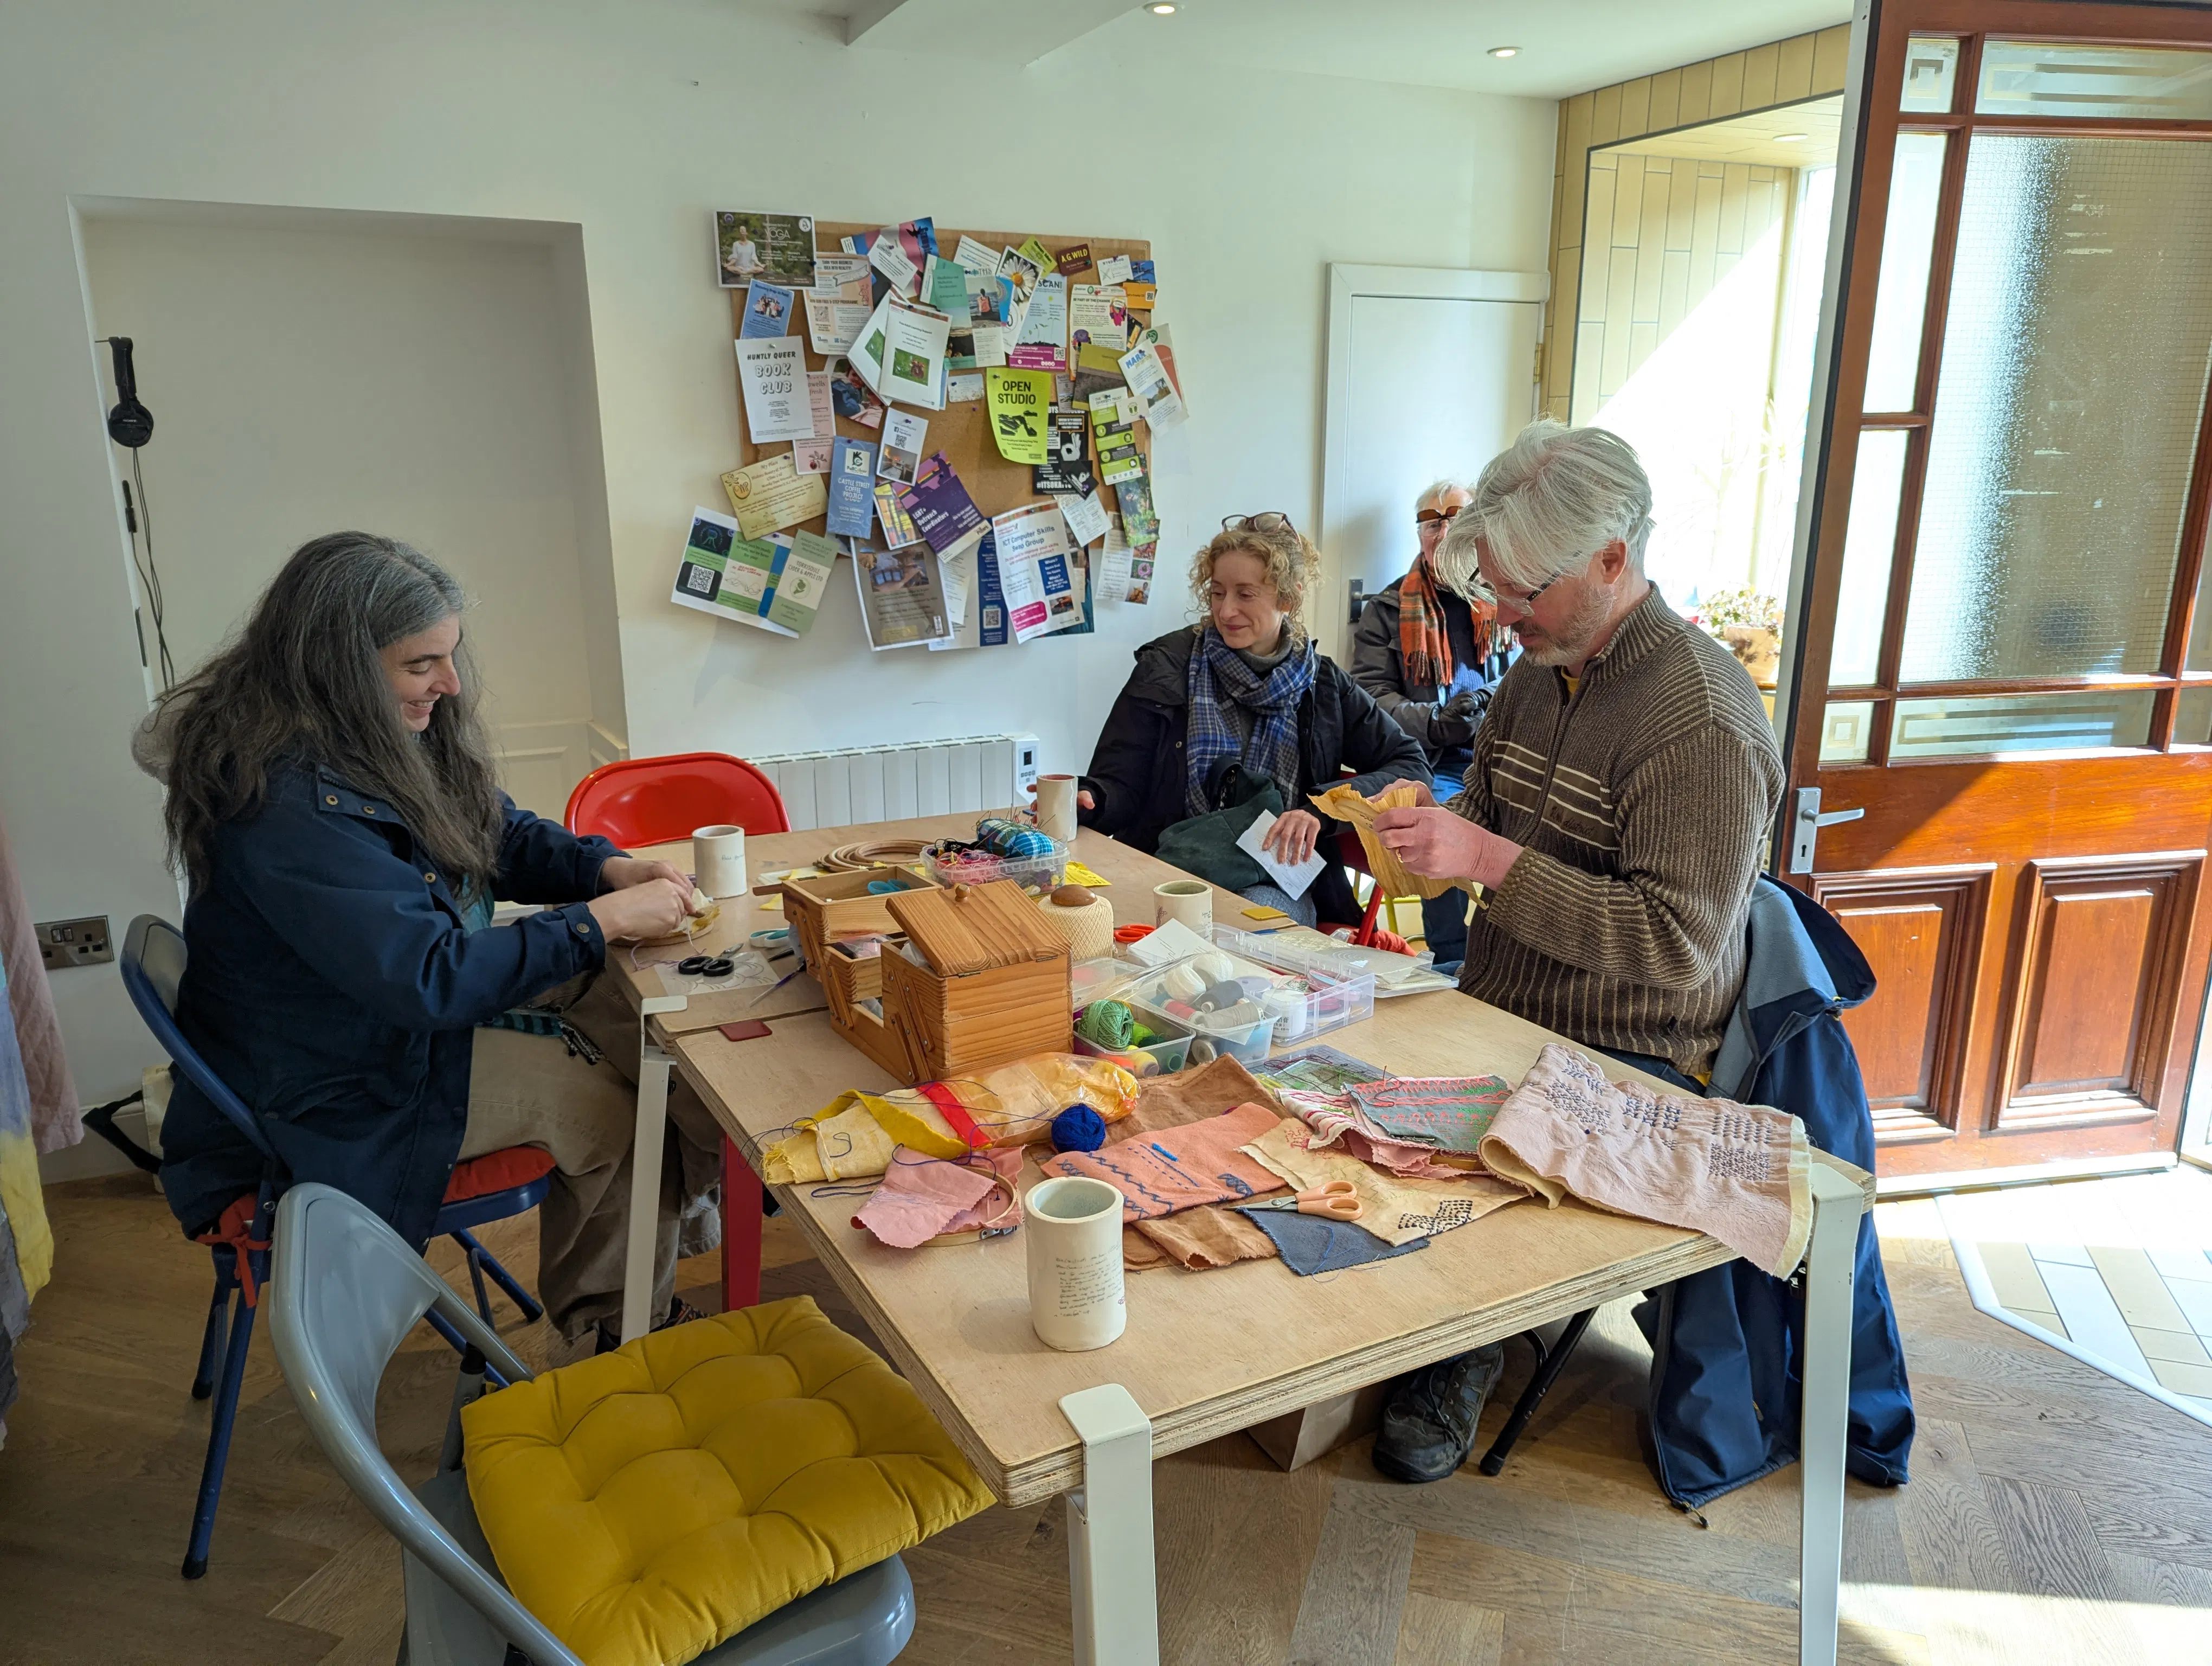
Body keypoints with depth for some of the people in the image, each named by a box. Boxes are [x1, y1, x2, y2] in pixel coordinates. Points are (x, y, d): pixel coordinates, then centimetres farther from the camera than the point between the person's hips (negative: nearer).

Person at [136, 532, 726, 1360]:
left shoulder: (381, 738, -1)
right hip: (336, 1094, -9)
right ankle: (601, 1320, 14)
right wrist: (603, 920, -28)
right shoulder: (289, 805, -31)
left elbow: (501, 833, 9)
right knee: (607, 1103, -12)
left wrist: (612, 868, -10)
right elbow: (430, 979, -33)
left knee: (644, 1035, -3)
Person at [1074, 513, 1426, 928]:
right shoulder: (1166, 669, 6)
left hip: (1278, 883, 1)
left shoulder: (1322, 683, 9)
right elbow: (1120, 784, 1)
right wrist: (1088, 800, -24)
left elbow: (1412, 767, 4)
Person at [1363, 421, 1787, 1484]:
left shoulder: (1702, 720, -19)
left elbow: (1678, 941, -24)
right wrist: (1431, 832, -2)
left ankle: (1455, 1361, 3)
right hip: (1499, 1015, 8)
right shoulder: (1537, 672, 8)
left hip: (1625, 1061, -8)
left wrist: (1490, 861, -27)